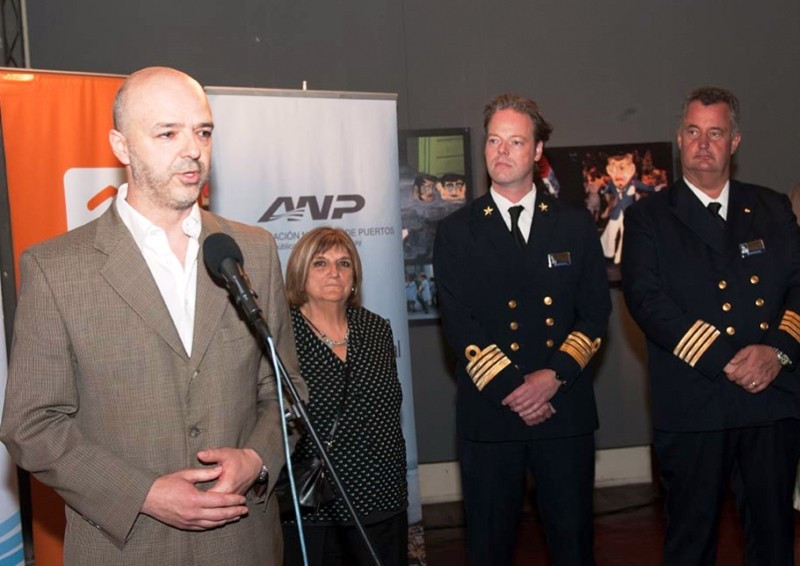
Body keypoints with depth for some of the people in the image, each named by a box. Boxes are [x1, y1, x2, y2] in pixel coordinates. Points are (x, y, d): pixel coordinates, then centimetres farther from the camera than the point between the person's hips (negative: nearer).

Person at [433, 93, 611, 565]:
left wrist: (555, 375, -11)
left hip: (565, 408, 1)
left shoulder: (576, 225, 8)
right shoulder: (457, 232, 3)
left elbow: (596, 311, 4)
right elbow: (458, 323, -4)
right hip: (489, 413, -1)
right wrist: (509, 390, -13)